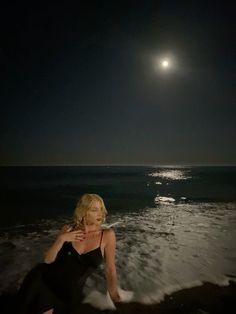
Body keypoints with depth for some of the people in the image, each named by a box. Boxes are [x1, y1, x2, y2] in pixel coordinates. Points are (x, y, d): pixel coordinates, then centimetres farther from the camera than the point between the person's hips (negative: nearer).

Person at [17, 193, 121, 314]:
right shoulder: (68, 229, -7)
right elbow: (48, 260, -5)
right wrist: (61, 239, -19)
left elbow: (110, 270, -7)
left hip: (69, 292, -1)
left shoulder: (107, 235, -16)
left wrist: (115, 298, 0)